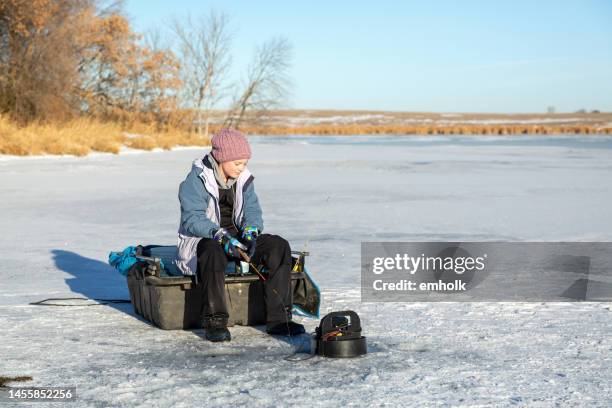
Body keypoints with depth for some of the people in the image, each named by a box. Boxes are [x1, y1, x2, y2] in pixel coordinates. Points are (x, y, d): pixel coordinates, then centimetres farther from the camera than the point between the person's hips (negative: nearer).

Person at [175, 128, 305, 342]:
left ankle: (278, 318, -18)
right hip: (202, 240, -6)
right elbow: (192, 219, -23)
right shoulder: (197, 179, -14)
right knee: (213, 251, -43)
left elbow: (252, 211, 3)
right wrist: (221, 236, -38)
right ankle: (215, 322, -38)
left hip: (236, 237, 6)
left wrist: (250, 231, -21)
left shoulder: (243, 179, 6)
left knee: (279, 246, -16)